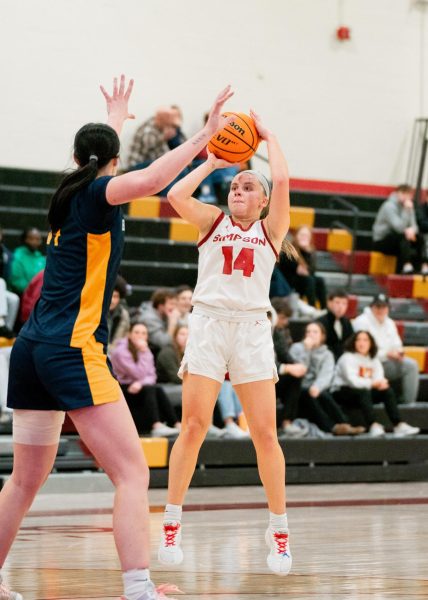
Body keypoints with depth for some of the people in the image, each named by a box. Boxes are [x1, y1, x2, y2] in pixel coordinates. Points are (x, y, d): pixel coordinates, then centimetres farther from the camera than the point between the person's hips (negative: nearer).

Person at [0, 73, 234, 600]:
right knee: (132, 473, -12)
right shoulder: (97, 192, -4)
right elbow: (150, 180, -26)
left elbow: (94, 159, 41)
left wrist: (114, 119, 57)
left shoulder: (70, 191, 17)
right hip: (73, 352, -9)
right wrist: (206, 133, -23)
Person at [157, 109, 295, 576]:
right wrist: (211, 163, 4)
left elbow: (282, 181, -6)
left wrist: (268, 136, 7)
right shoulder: (213, 221, 12)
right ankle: (171, 524, 3)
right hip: (208, 323, 0)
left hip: (252, 328, 0)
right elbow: (176, 196, -6)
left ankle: (279, 530, 6)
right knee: (193, 426, -5)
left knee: (265, 432, -3)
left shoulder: (271, 228, 10)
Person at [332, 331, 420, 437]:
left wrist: (381, 383, -29)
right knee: (364, 392, -36)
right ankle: (373, 425, -51)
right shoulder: (348, 357, -9)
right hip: (342, 392, -6)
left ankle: (399, 425, -26)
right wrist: (372, 383, -28)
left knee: (387, 390, -16)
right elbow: (352, 381, -23)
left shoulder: (374, 360, 12)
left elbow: (379, 379, -4)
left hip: (364, 392, 6)